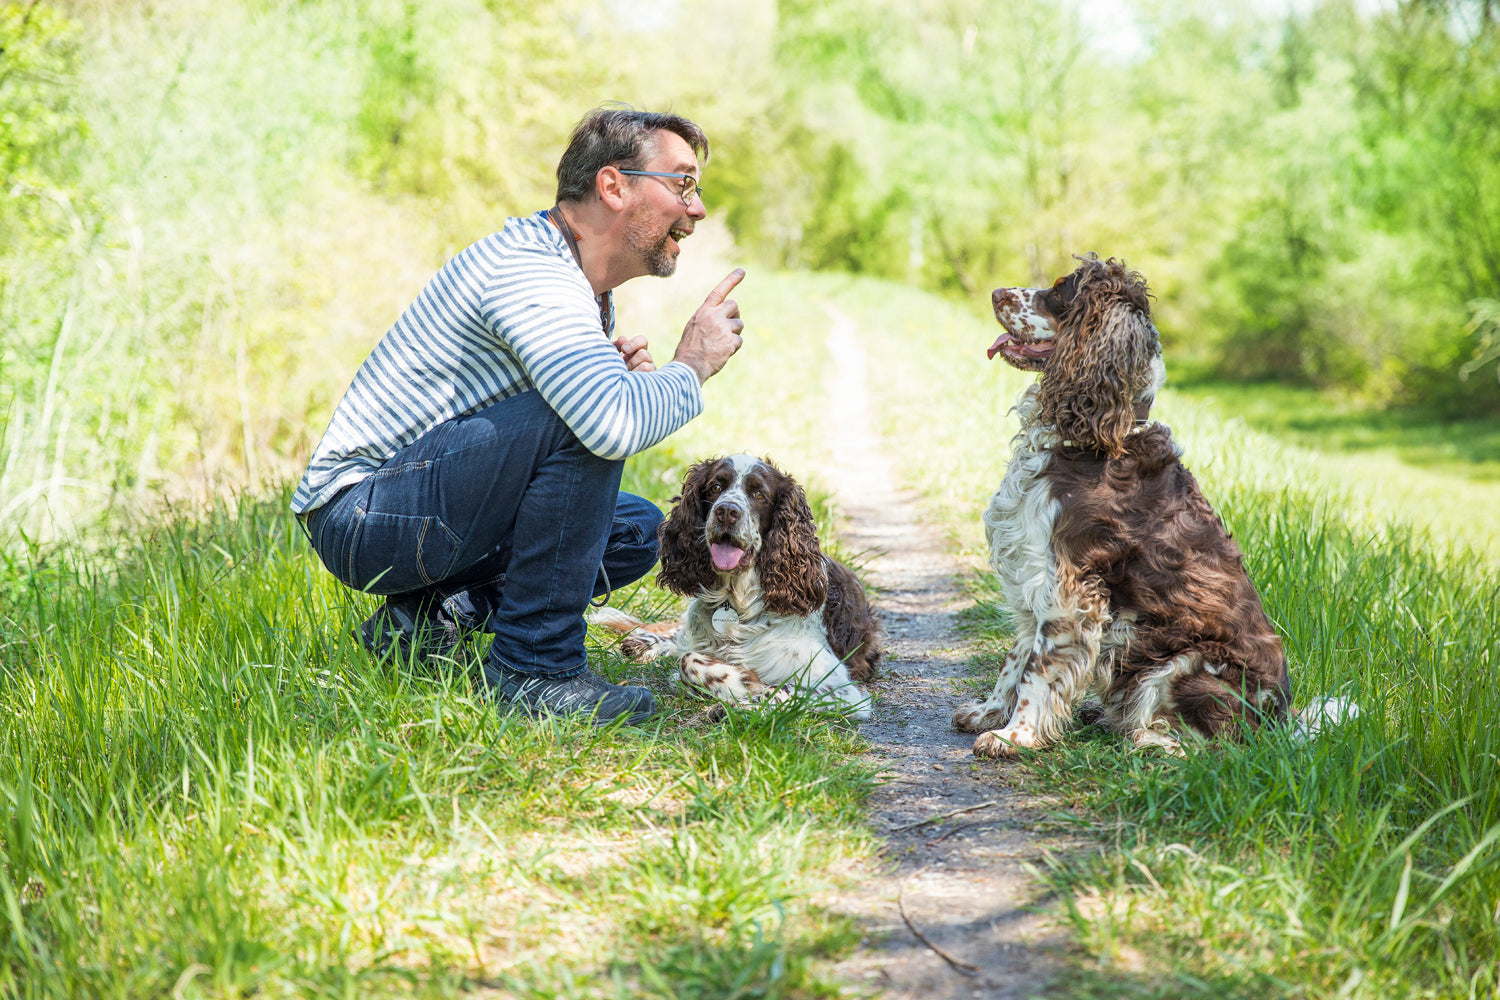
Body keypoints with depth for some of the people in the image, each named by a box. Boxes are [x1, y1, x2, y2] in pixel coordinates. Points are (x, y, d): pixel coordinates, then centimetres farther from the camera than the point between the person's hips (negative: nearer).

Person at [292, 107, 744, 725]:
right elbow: (614, 425, -38)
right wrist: (691, 366, -17)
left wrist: (618, 374, -2)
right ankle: (534, 665, -17)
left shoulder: (591, 296, 11)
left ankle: (433, 614, 5)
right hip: (360, 509, -10)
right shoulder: (530, 273, -22)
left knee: (637, 531, 11)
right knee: (585, 422, -26)